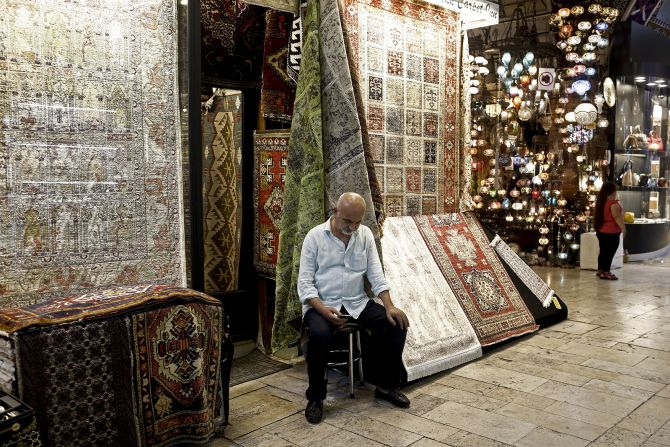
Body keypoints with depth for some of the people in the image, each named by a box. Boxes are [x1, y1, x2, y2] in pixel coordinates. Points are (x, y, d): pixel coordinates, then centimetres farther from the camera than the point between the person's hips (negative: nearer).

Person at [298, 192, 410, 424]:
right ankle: (315, 397, -12)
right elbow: (305, 283, -9)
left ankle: (387, 385, 5)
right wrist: (323, 310, -25)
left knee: (396, 323, -16)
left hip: (357, 303, 4)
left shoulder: (365, 234, 4)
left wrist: (389, 306, -13)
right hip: (322, 304, -4)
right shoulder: (315, 236, -7)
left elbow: (376, 275, 2)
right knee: (319, 334, -35)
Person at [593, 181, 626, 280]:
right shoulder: (613, 203, -16)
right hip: (611, 232, -9)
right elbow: (617, 217, -21)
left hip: (601, 230, 9)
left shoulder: (601, 201, 10)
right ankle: (605, 272, -3)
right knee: (609, 253, -4)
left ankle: (600, 270, 22)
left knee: (603, 251, 15)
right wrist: (623, 228, -19)